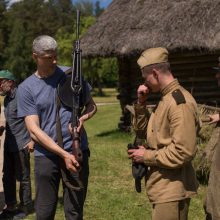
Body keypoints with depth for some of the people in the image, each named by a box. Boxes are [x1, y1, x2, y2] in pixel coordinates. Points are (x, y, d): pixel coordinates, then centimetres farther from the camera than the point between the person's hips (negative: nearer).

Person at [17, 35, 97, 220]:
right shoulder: (26, 88, -2)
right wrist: (63, 154, -16)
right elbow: (34, 130, -8)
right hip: (46, 155, -1)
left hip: (76, 151, 1)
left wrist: (82, 119, -10)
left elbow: (91, 105, 13)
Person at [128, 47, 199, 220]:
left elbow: (183, 152, -26)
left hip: (172, 190, -10)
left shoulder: (180, 102, -20)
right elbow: (142, 130, 17)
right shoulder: (166, 99, 11)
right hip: (163, 186, 10)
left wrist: (147, 156, -16)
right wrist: (141, 103, 1)